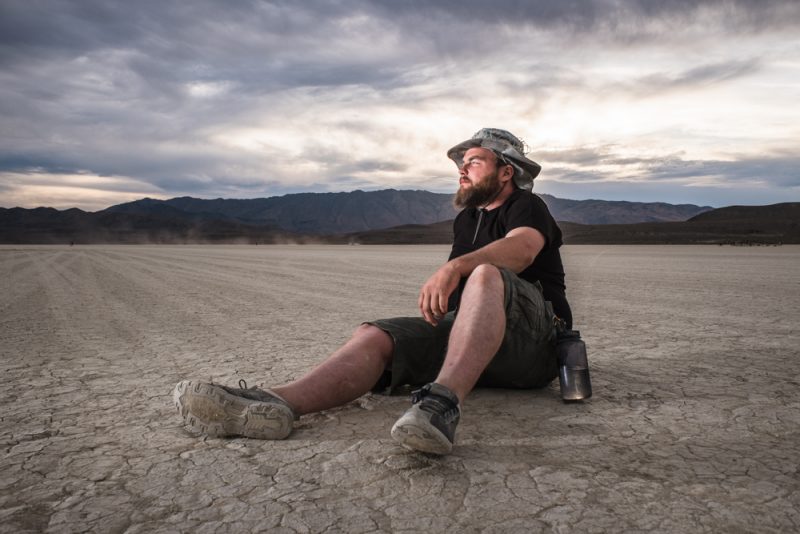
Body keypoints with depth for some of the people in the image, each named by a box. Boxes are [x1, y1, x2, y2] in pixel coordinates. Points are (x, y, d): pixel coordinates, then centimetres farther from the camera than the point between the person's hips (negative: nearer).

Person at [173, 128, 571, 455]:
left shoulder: (526, 206, 6)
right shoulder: (466, 219, 27)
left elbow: (522, 249, -20)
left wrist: (455, 267, -37)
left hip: (534, 336, -5)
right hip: (462, 330, 6)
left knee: (486, 274, -35)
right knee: (374, 335, -17)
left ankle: (442, 402, -54)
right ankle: (277, 404, -40)